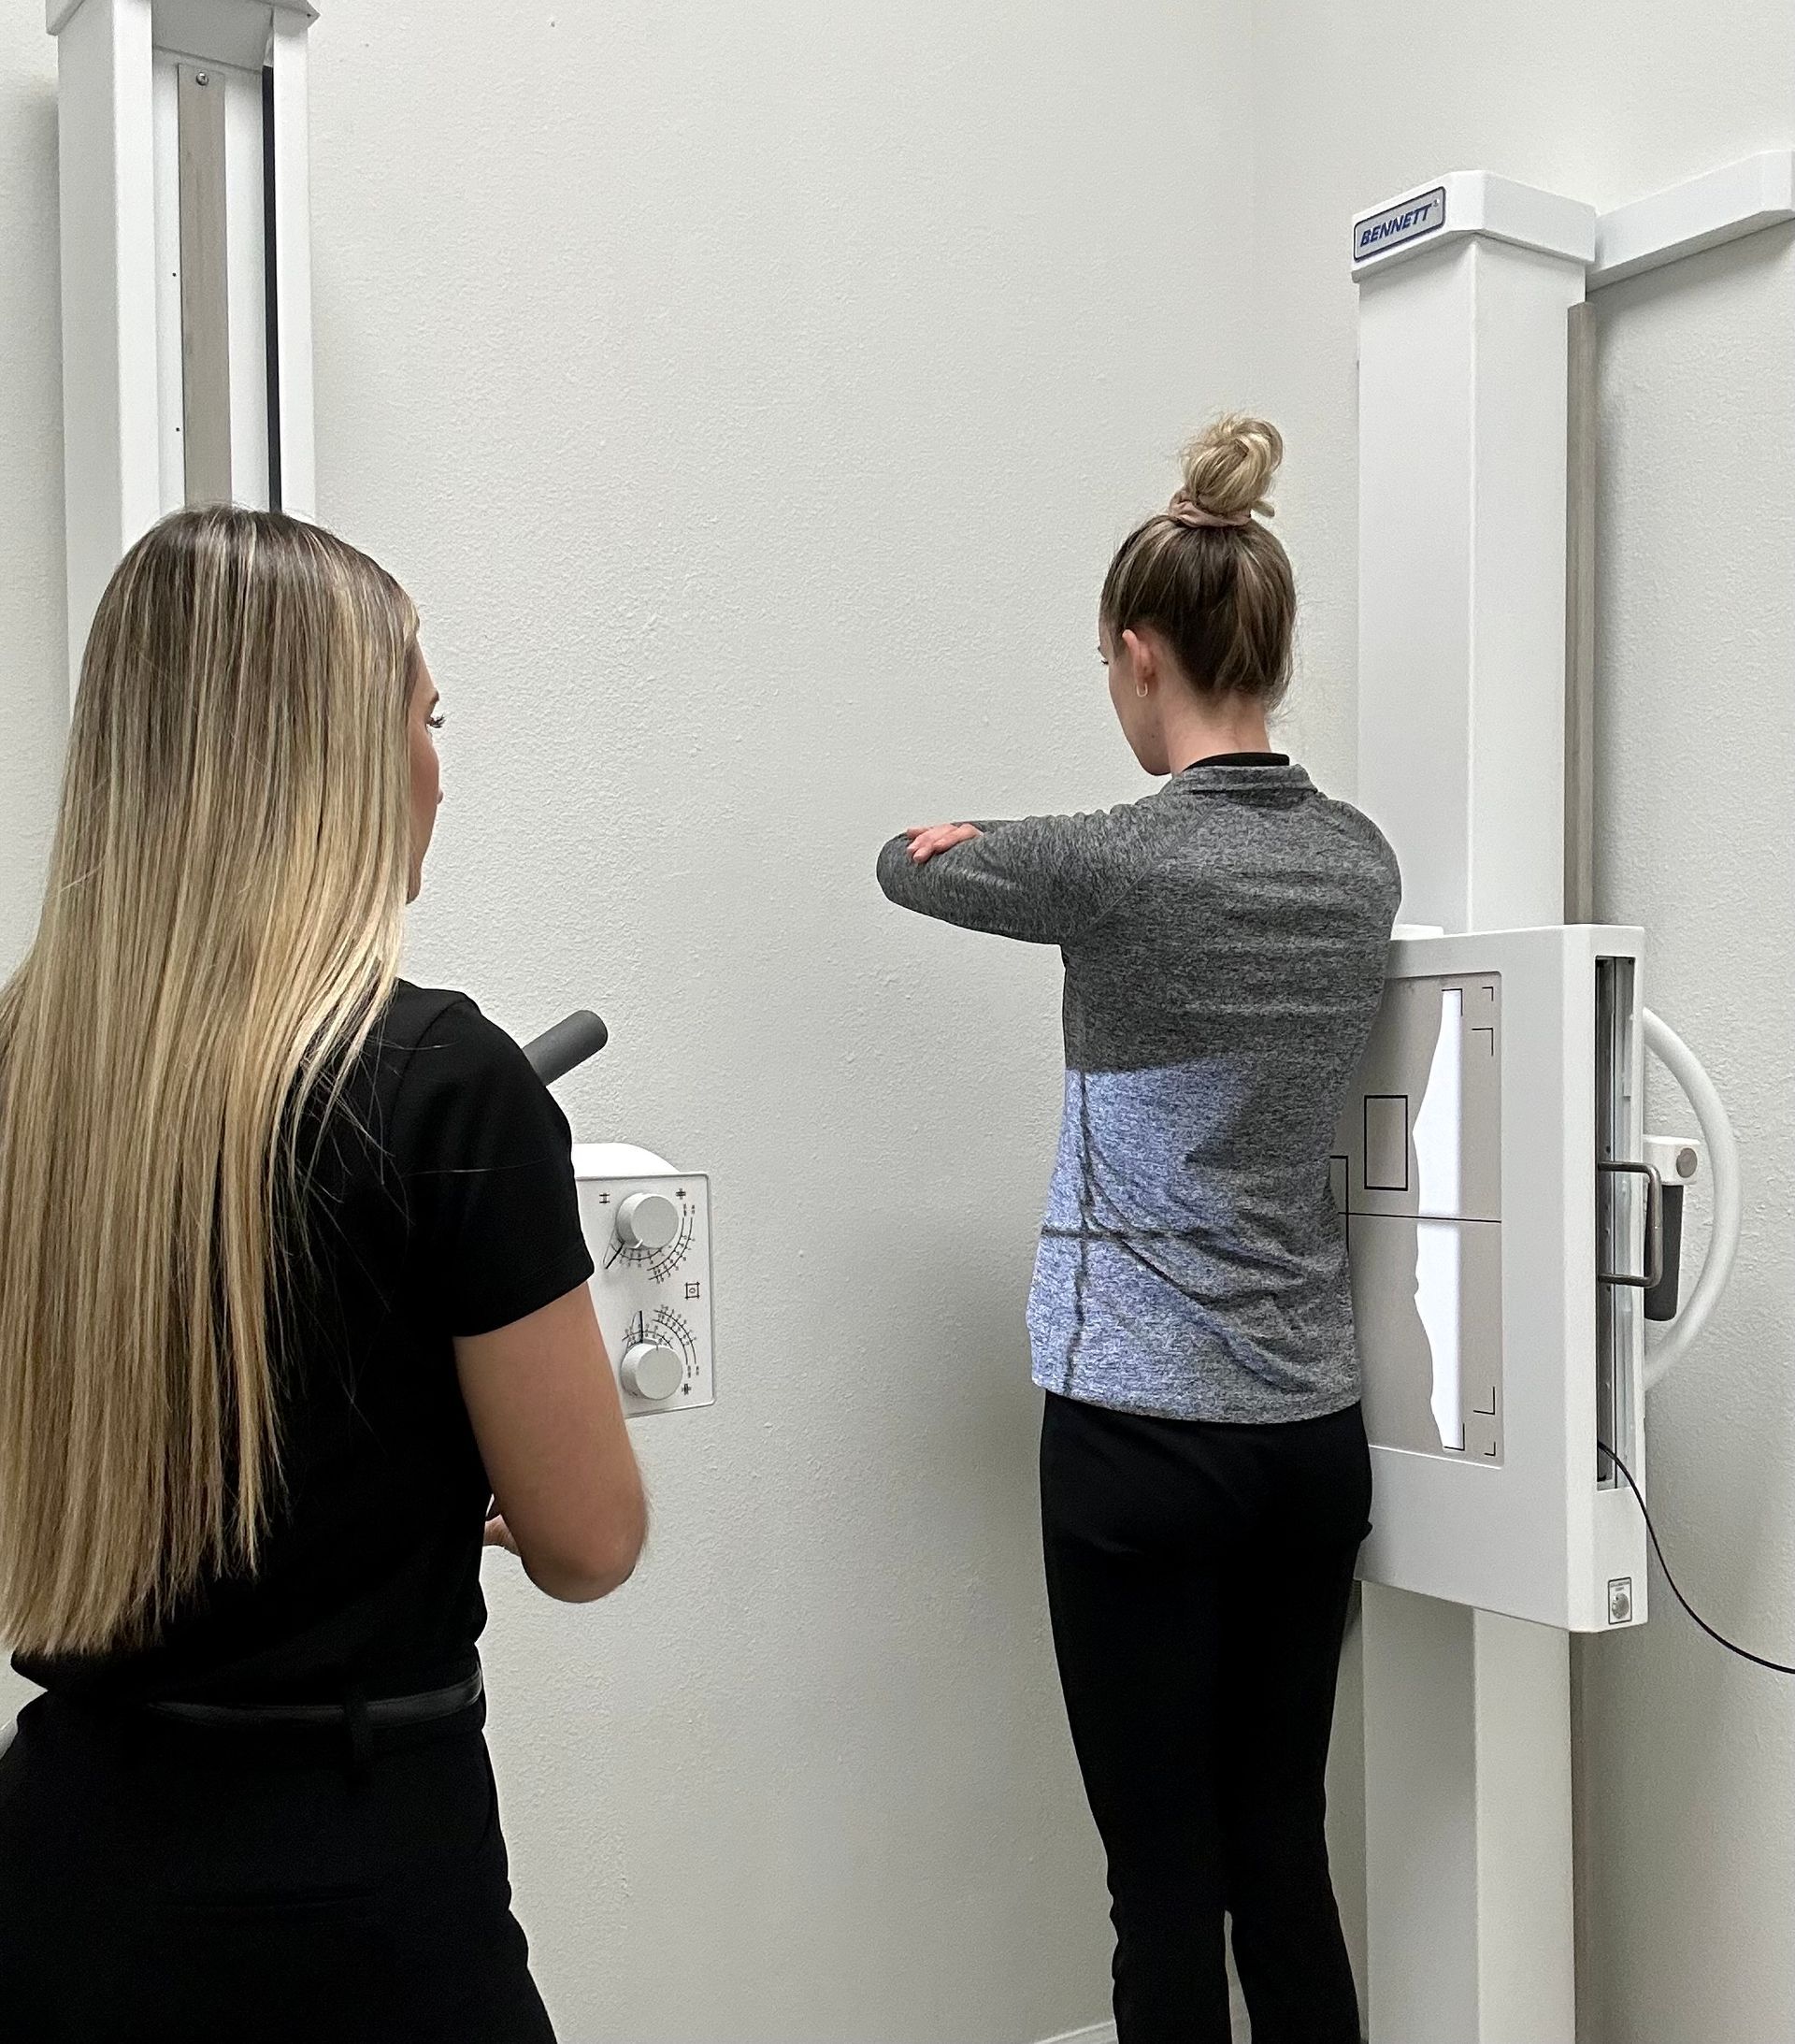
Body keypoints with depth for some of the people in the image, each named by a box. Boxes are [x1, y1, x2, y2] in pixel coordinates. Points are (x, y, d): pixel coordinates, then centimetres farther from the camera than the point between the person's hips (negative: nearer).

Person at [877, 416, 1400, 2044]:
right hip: (1314, 1432, 6)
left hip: (1145, 1434, -6)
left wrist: (954, 840, 26)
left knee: (1168, 1875, 5)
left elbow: (910, 865, 5)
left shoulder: (1116, 862, -14)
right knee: (1283, 1853, 16)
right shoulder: (1362, 862, 2)